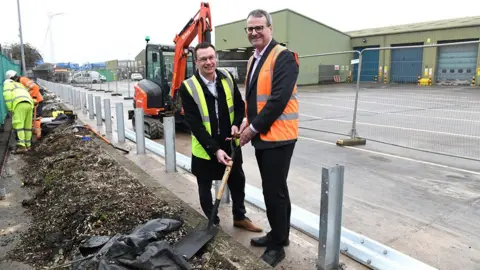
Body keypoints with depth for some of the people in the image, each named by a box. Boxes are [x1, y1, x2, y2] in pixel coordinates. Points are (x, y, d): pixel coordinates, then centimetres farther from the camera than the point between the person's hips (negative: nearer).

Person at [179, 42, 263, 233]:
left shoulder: (227, 78, -3)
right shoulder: (188, 88, -16)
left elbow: (239, 105, 8)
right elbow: (194, 125, -19)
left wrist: (236, 124, -12)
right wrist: (214, 149, -25)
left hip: (230, 144, 4)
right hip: (205, 149, -3)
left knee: (238, 182, 18)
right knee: (205, 188, 13)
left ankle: (240, 217, 41)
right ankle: (213, 223, 36)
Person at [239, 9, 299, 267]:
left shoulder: (283, 56, -13)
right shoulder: (253, 60, 15)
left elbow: (279, 99, -21)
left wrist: (254, 128, -15)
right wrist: (247, 121, 5)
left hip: (277, 136, -9)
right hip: (261, 136, 9)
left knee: (274, 191, -1)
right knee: (274, 189, 18)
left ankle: (278, 243, 17)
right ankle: (279, 234, 33)